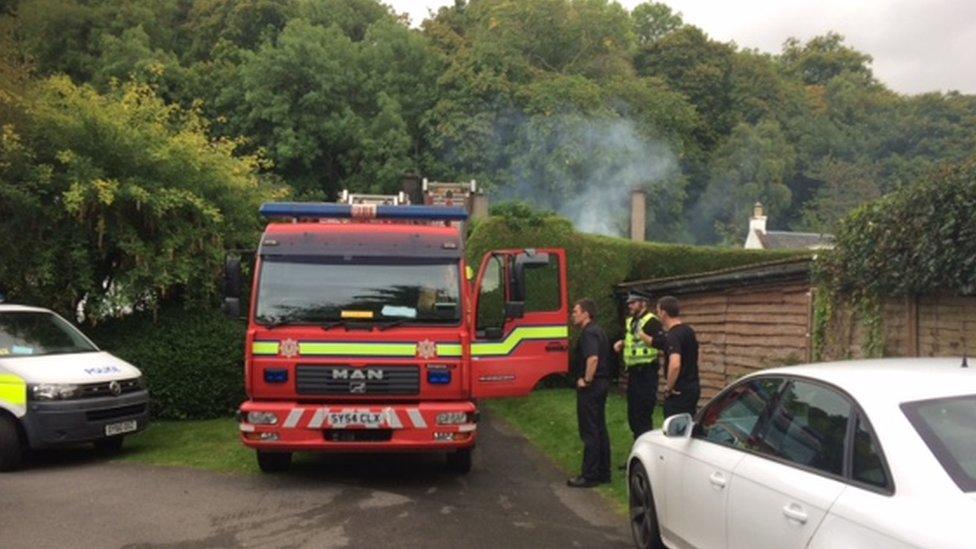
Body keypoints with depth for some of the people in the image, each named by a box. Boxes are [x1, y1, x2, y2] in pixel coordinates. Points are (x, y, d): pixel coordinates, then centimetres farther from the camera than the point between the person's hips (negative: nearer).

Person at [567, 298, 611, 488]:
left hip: (590, 387, -10)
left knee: (590, 432, -5)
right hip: (601, 384, 10)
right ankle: (603, 472, 20)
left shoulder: (588, 333, -16)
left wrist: (586, 380, -21)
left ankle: (589, 476, -1)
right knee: (600, 429, 14)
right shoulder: (597, 331, 16)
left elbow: (592, 358, -31)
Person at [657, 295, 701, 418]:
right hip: (692, 387, 9)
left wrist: (668, 388, -20)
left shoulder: (674, 335, -20)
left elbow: (675, 365, -33)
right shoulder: (688, 330, 10)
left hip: (680, 390, -9)